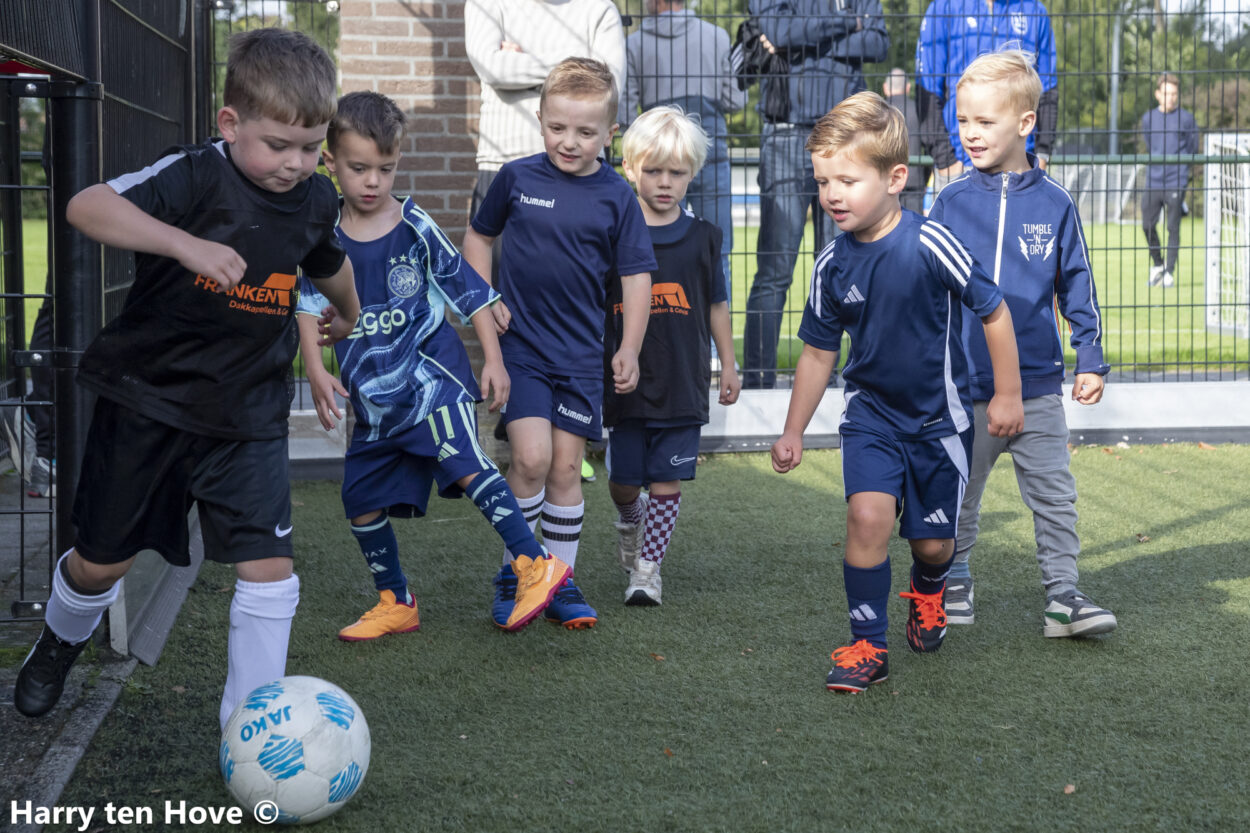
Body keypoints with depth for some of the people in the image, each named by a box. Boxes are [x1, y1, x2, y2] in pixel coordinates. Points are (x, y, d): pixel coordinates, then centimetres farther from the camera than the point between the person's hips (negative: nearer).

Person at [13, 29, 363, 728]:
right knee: (104, 560, 12)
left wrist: (348, 313, 43)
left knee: (270, 571, -9)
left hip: (248, 414, 3)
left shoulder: (316, 200, 0)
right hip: (147, 399, -3)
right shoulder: (197, 177, -18)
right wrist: (185, 243, -45)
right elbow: (87, 206, -34)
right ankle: (63, 639, 47)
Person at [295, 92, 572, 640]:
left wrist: (493, 360, -4)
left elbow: (471, 292, 2)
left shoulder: (415, 228, -2)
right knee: (361, 499, 9)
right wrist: (315, 370, -17)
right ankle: (395, 603, 27)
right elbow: (309, 307, -2)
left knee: (462, 461, -27)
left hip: (430, 373, -5)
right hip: (373, 394, 5)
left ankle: (535, 565, -31)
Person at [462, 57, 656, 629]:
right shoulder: (517, 177, -2)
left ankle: (559, 580, 18)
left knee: (566, 467, 4)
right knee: (531, 458, -13)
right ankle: (513, 571, 7)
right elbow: (478, 236, 13)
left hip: (581, 355, 1)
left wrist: (629, 349, -3)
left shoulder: (615, 197, -2)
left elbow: (636, 275, 3)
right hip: (520, 347, -1)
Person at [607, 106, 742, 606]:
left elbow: (716, 304, 13)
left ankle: (648, 566, 9)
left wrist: (728, 365, 15)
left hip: (683, 381, 0)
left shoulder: (702, 237, 4)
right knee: (623, 478, 8)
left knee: (666, 479, -1)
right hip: (626, 378, 0)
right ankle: (630, 523, 40)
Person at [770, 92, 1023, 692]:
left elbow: (994, 311, -9)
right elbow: (819, 352, 6)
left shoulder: (929, 244, -21)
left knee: (933, 542, 8)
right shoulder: (832, 265, -8)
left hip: (939, 413, -2)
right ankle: (867, 648, -6)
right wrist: (793, 432, 9)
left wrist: (1008, 395, -5)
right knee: (867, 514, -20)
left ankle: (927, 592, 46)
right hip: (870, 411, 2)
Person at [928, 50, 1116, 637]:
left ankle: (1063, 594, 10)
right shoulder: (951, 204, -1)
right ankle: (954, 582, 28)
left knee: (1054, 495, 2)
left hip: (1038, 385, 0)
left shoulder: (1054, 205, 0)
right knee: (959, 494, 12)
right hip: (965, 388, 0)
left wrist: (1091, 360, 4)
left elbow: (1078, 287, 6)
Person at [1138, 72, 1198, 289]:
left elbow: (1192, 149, 7)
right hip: (1153, 181, 3)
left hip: (1176, 182, -3)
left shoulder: (1186, 118, -1)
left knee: (1173, 228, -2)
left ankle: (1170, 272, 5)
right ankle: (1157, 264, 22)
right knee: (1148, 225, 1)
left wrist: (1174, 159, 4)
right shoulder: (1148, 118, 8)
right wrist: (1156, 160, 12)